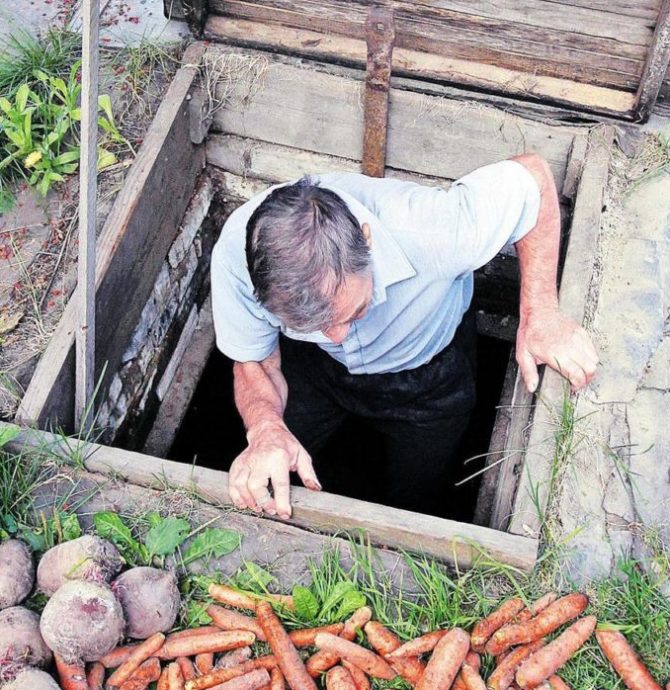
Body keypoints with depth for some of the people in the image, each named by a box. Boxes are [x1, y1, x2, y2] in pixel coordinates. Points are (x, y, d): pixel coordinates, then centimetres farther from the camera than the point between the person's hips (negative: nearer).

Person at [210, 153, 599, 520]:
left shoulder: (430, 232, -46)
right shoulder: (236, 254, -38)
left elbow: (533, 173, -26)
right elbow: (255, 364, -21)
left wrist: (539, 315, -31)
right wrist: (266, 429, -44)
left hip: (428, 371, 0)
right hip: (313, 366, 1)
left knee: (414, 508, 20)